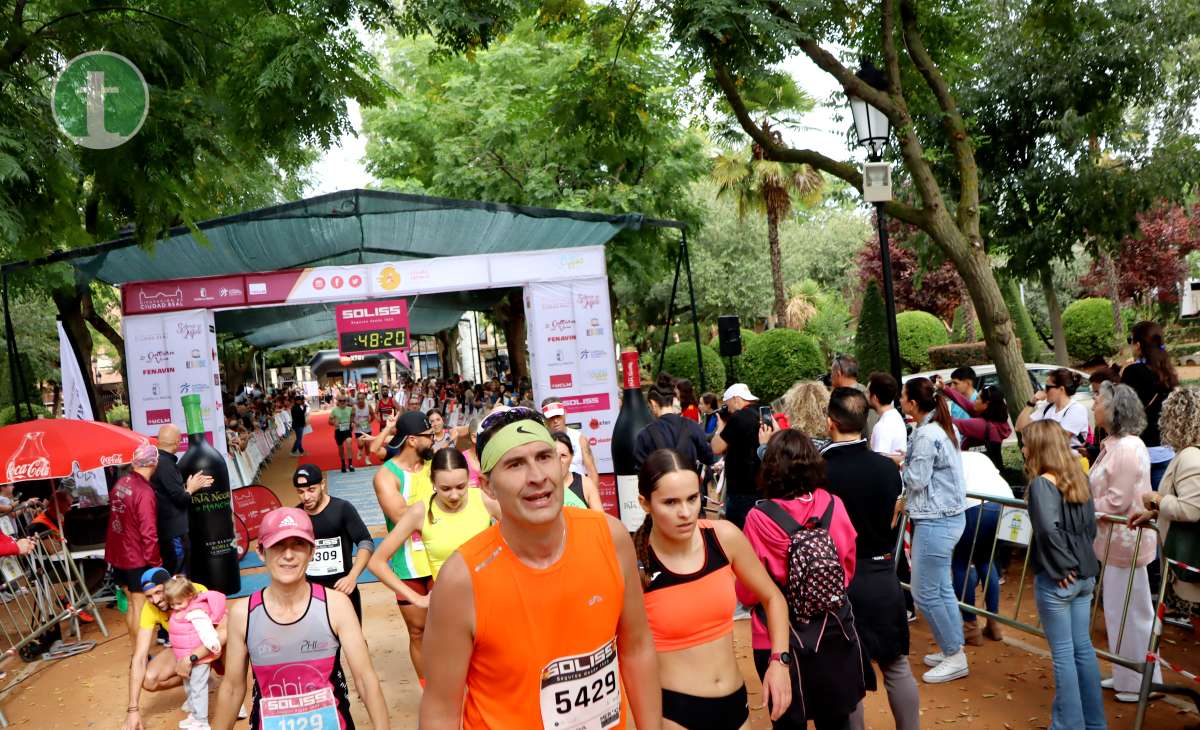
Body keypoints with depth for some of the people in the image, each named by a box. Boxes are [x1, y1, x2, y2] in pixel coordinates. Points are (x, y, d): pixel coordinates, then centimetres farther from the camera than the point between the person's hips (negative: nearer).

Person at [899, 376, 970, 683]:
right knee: (942, 588, 16)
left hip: (935, 520, -10)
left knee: (925, 592, -3)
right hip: (946, 516, 10)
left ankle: (954, 657, 7)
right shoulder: (940, 428, 11)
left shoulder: (926, 435, -19)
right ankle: (953, 649, 25)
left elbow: (917, 480, -16)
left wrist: (899, 465, -1)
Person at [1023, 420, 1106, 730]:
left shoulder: (1041, 483, -16)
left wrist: (1062, 567, -17)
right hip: (1084, 574, 7)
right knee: (1083, 647, 16)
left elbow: (1048, 528, -29)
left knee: (1063, 654, 3)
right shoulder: (1078, 478, 7)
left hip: (1056, 580, -7)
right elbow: (1090, 526, 12)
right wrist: (1078, 559, 12)